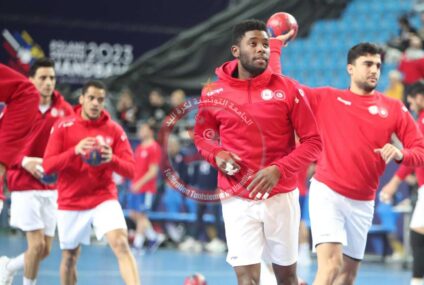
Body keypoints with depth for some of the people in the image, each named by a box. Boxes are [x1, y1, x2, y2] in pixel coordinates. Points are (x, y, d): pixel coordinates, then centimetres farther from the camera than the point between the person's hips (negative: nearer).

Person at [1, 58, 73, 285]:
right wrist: (24, 161, -19)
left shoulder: (64, 110, 1)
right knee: (37, 243, -12)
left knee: (45, 250, 7)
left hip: (51, 187, 4)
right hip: (24, 185, -4)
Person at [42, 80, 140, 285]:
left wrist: (112, 159, -27)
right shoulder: (63, 127, -4)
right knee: (69, 257, 10)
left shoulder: (114, 130, -2)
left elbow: (130, 170, -5)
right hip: (71, 203, 1)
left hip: (104, 199, -1)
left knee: (121, 244, -21)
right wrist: (74, 151, -27)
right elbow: (47, 165, -11)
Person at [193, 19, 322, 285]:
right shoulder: (214, 93, -2)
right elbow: (202, 135, 16)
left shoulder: (287, 88, -5)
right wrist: (217, 155, -7)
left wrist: (279, 170, -19)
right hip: (238, 200, 0)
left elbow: (313, 141, -4)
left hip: (281, 196, 0)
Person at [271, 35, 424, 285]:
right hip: (327, 192, -3)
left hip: (363, 204, 4)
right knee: (331, 263, -21)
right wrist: (275, 45, 7)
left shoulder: (394, 109, 5)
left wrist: (400, 154, -18)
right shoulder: (326, 98, 2)